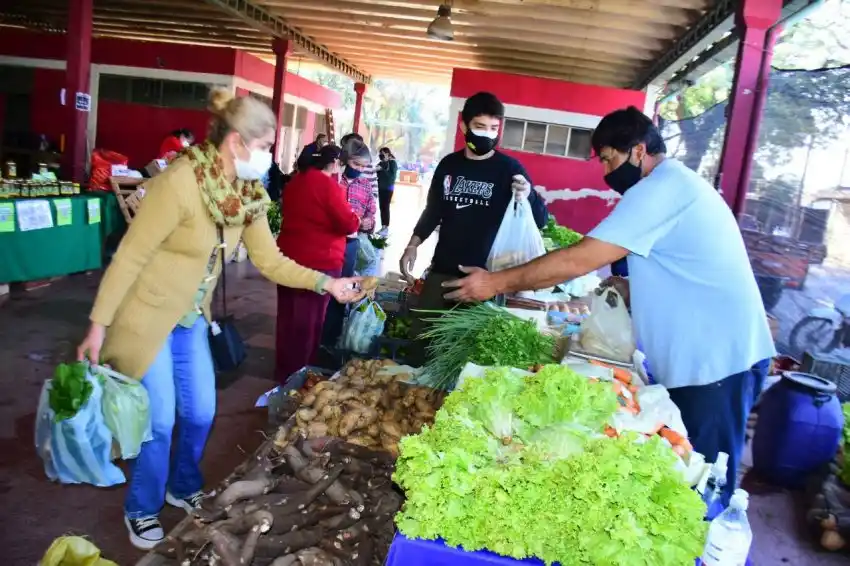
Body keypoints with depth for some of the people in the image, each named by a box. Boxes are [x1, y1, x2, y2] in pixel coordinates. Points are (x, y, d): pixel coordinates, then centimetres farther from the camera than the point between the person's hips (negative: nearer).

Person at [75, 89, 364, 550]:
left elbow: (270, 261, -1)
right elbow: (130, 256, -23)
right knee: (159, 420, 1)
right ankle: (142, 511, 27)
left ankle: (184, 489, 40)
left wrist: (326, 283, -10)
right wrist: (99, 324, -19)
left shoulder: (249, 195, -5)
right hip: (147, 318, -7)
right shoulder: (180, 183, -27)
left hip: (192, 320, 7)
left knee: (200, 413, 13)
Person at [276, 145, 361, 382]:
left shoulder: (295, 181, 10)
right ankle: (297, 374, 12)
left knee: (288, 316, 17)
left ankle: (284, 369, 30)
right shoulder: (329, 185, -14)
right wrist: (356, 219, 4)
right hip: (319, 261, -8)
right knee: (308, 321, 3)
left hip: (289, 256, 8)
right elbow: (349, 224, -17)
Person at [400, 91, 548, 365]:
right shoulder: (449, 164, 7)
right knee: (421, 333, 9)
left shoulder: (508, 168, -4)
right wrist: (413, 245, 7)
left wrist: (528, 196, -27)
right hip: (442, 269, 4)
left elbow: (540, 221, -6)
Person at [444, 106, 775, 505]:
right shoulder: (677, 185, 17)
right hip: (711, 354, 10)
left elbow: (580, 260, -22)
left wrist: (496, 283, -15)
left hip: (715, 359, -10)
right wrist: (632, 289, 9)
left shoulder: (661, 187, -16)